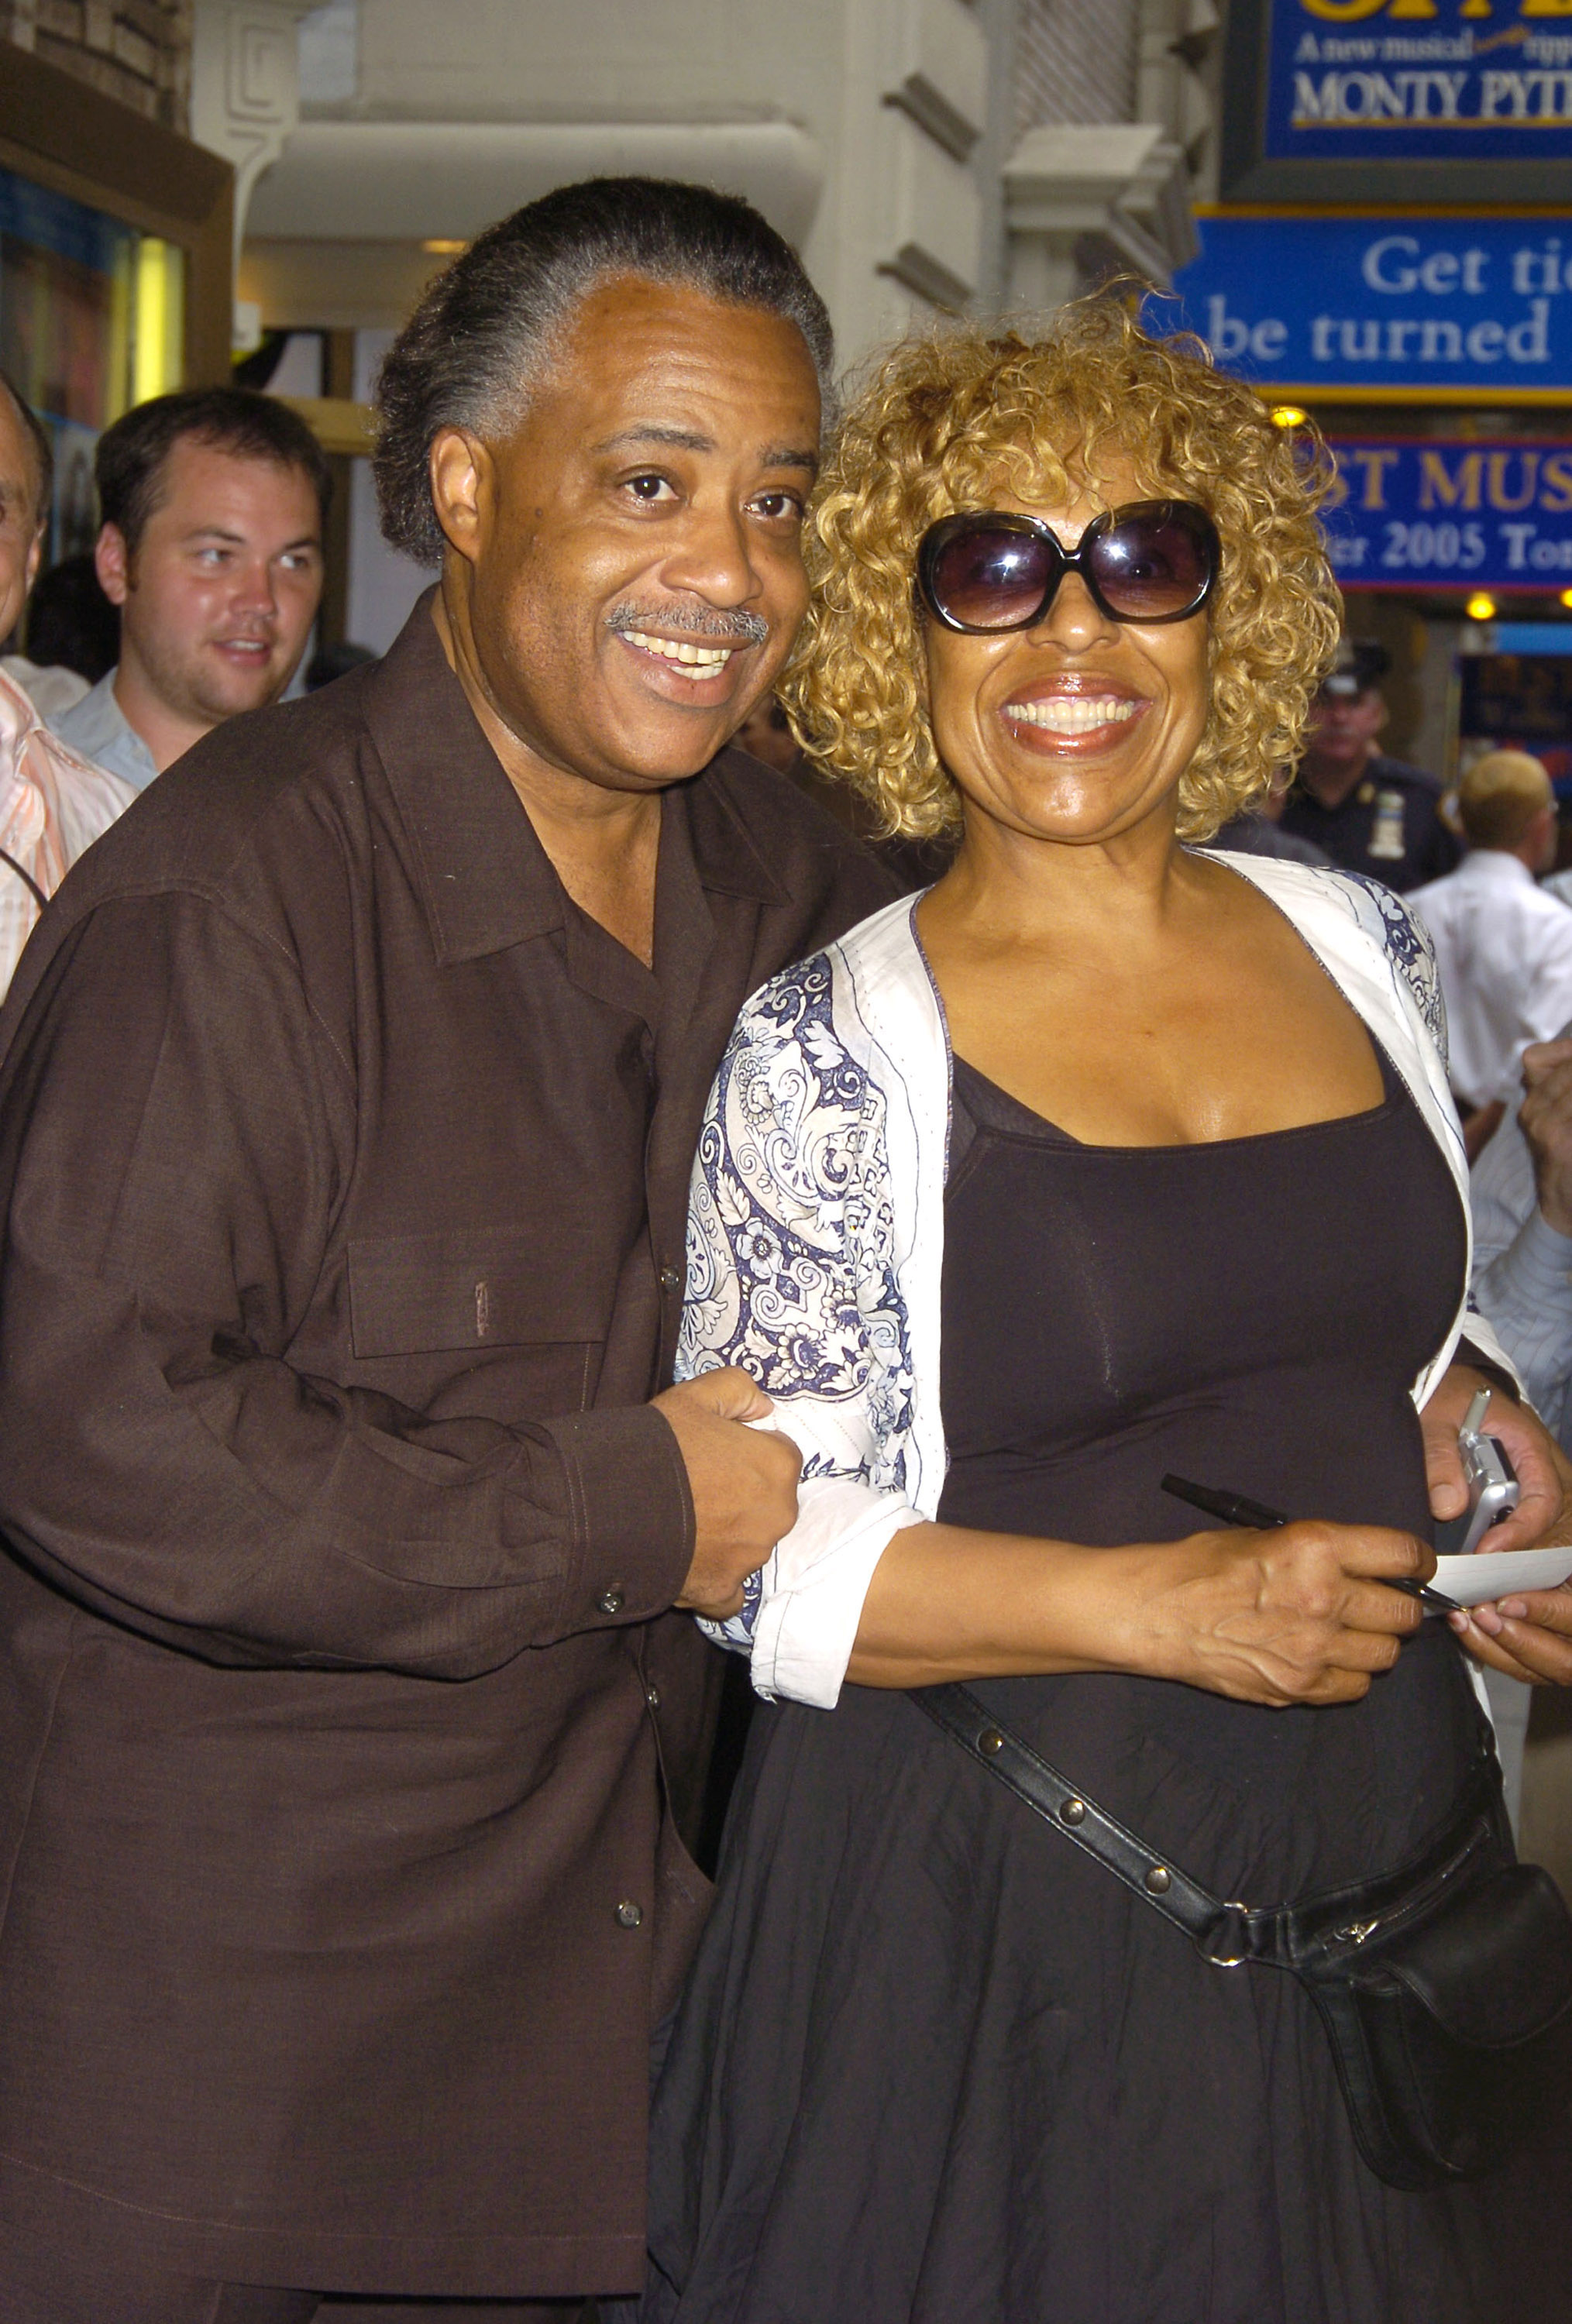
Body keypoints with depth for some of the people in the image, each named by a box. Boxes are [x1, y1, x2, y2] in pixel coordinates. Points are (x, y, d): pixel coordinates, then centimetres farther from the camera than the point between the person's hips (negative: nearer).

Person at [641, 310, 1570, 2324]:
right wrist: (1154, 1604, -20)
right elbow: (749, 1550, -10)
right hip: (982, 1920, -4)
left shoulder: (1360, 948, 5)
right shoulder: (830, 1046, -9)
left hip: (1378, 1850, 5)